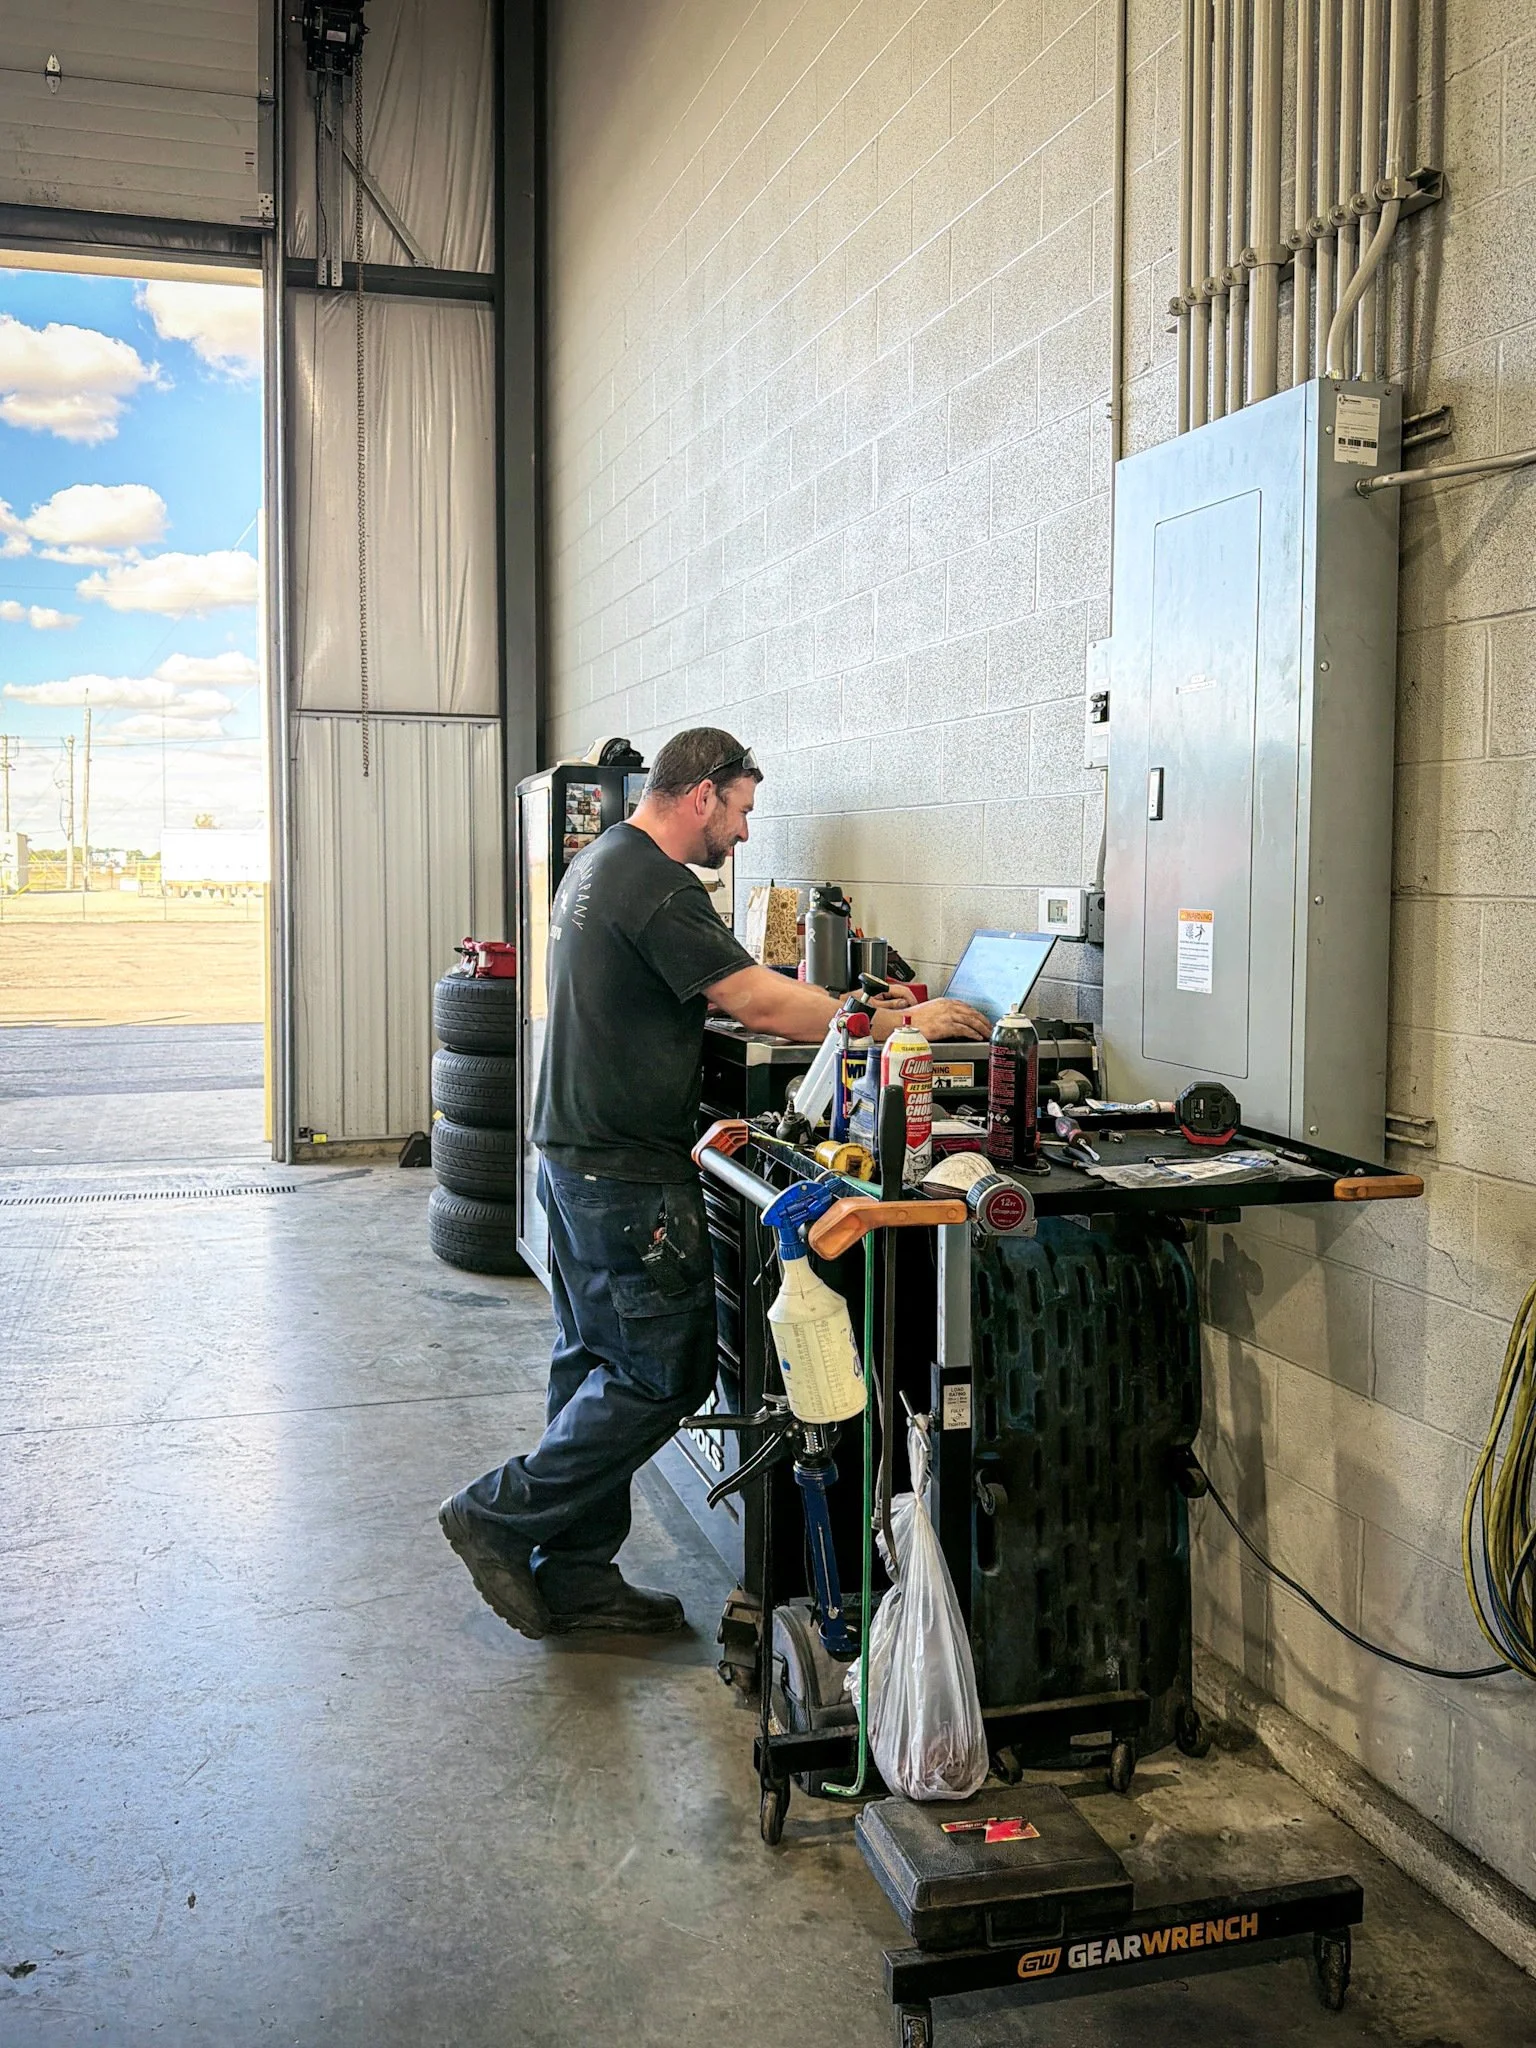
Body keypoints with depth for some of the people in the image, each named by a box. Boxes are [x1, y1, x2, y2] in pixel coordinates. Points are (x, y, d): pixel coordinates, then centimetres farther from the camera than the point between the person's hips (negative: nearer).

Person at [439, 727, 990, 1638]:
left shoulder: (601, 863, 16)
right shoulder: (659, 887, -17)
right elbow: (759, 1001, -21)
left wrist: (840, 1007, 15)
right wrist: (900, 1020, -14)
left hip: (577, 1154, 11)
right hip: (629, 1174, -11)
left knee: (596, 1363, 14)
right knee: (664, 1372, -2)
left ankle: (574, 1574, 21)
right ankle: (502, 1516, 6)